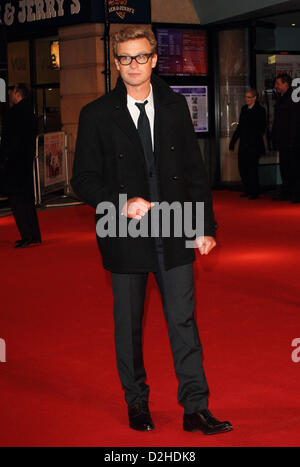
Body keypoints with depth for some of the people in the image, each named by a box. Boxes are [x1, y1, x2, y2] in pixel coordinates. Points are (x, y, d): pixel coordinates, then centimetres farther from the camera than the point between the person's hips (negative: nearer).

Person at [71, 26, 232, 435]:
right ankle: (137, 404, 27)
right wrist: (121, 204, -17)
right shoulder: (97, 115, -2)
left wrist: (205, 226, 4)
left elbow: (194, 170, 8)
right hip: (125, 235, -1)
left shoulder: (175, 106, 6)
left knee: (183, 321, 1)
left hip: (173, 234, 1)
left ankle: (196, 410, 10)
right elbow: (84, 179, -2)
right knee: (129, 324, 10)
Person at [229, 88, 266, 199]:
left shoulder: (260, 110, -5)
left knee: (252, 168, -4)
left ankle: (254, 192, 4)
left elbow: (261, 129, -7)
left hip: (254, 145, -7)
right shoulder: (244, 109, 13)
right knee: (242, 167, 8)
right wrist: (233, 142, 16)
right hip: (243, 144, 7)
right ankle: (248, 190, 21)